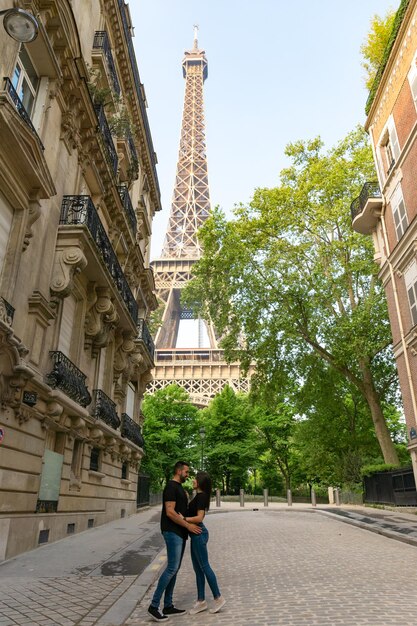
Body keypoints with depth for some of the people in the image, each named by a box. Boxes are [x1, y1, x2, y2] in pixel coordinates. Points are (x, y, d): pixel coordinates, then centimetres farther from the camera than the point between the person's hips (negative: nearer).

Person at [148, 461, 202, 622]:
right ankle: (154, 605, -2)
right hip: (172, 533, -10)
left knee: (174, 568, 12)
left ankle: (168, 606, 19)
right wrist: (188, 525, -20)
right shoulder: (171, 487, -16)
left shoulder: (179, 488, 17)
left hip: (179, 533, 10)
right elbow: (170, 512, -23)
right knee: (172, 568, -10)